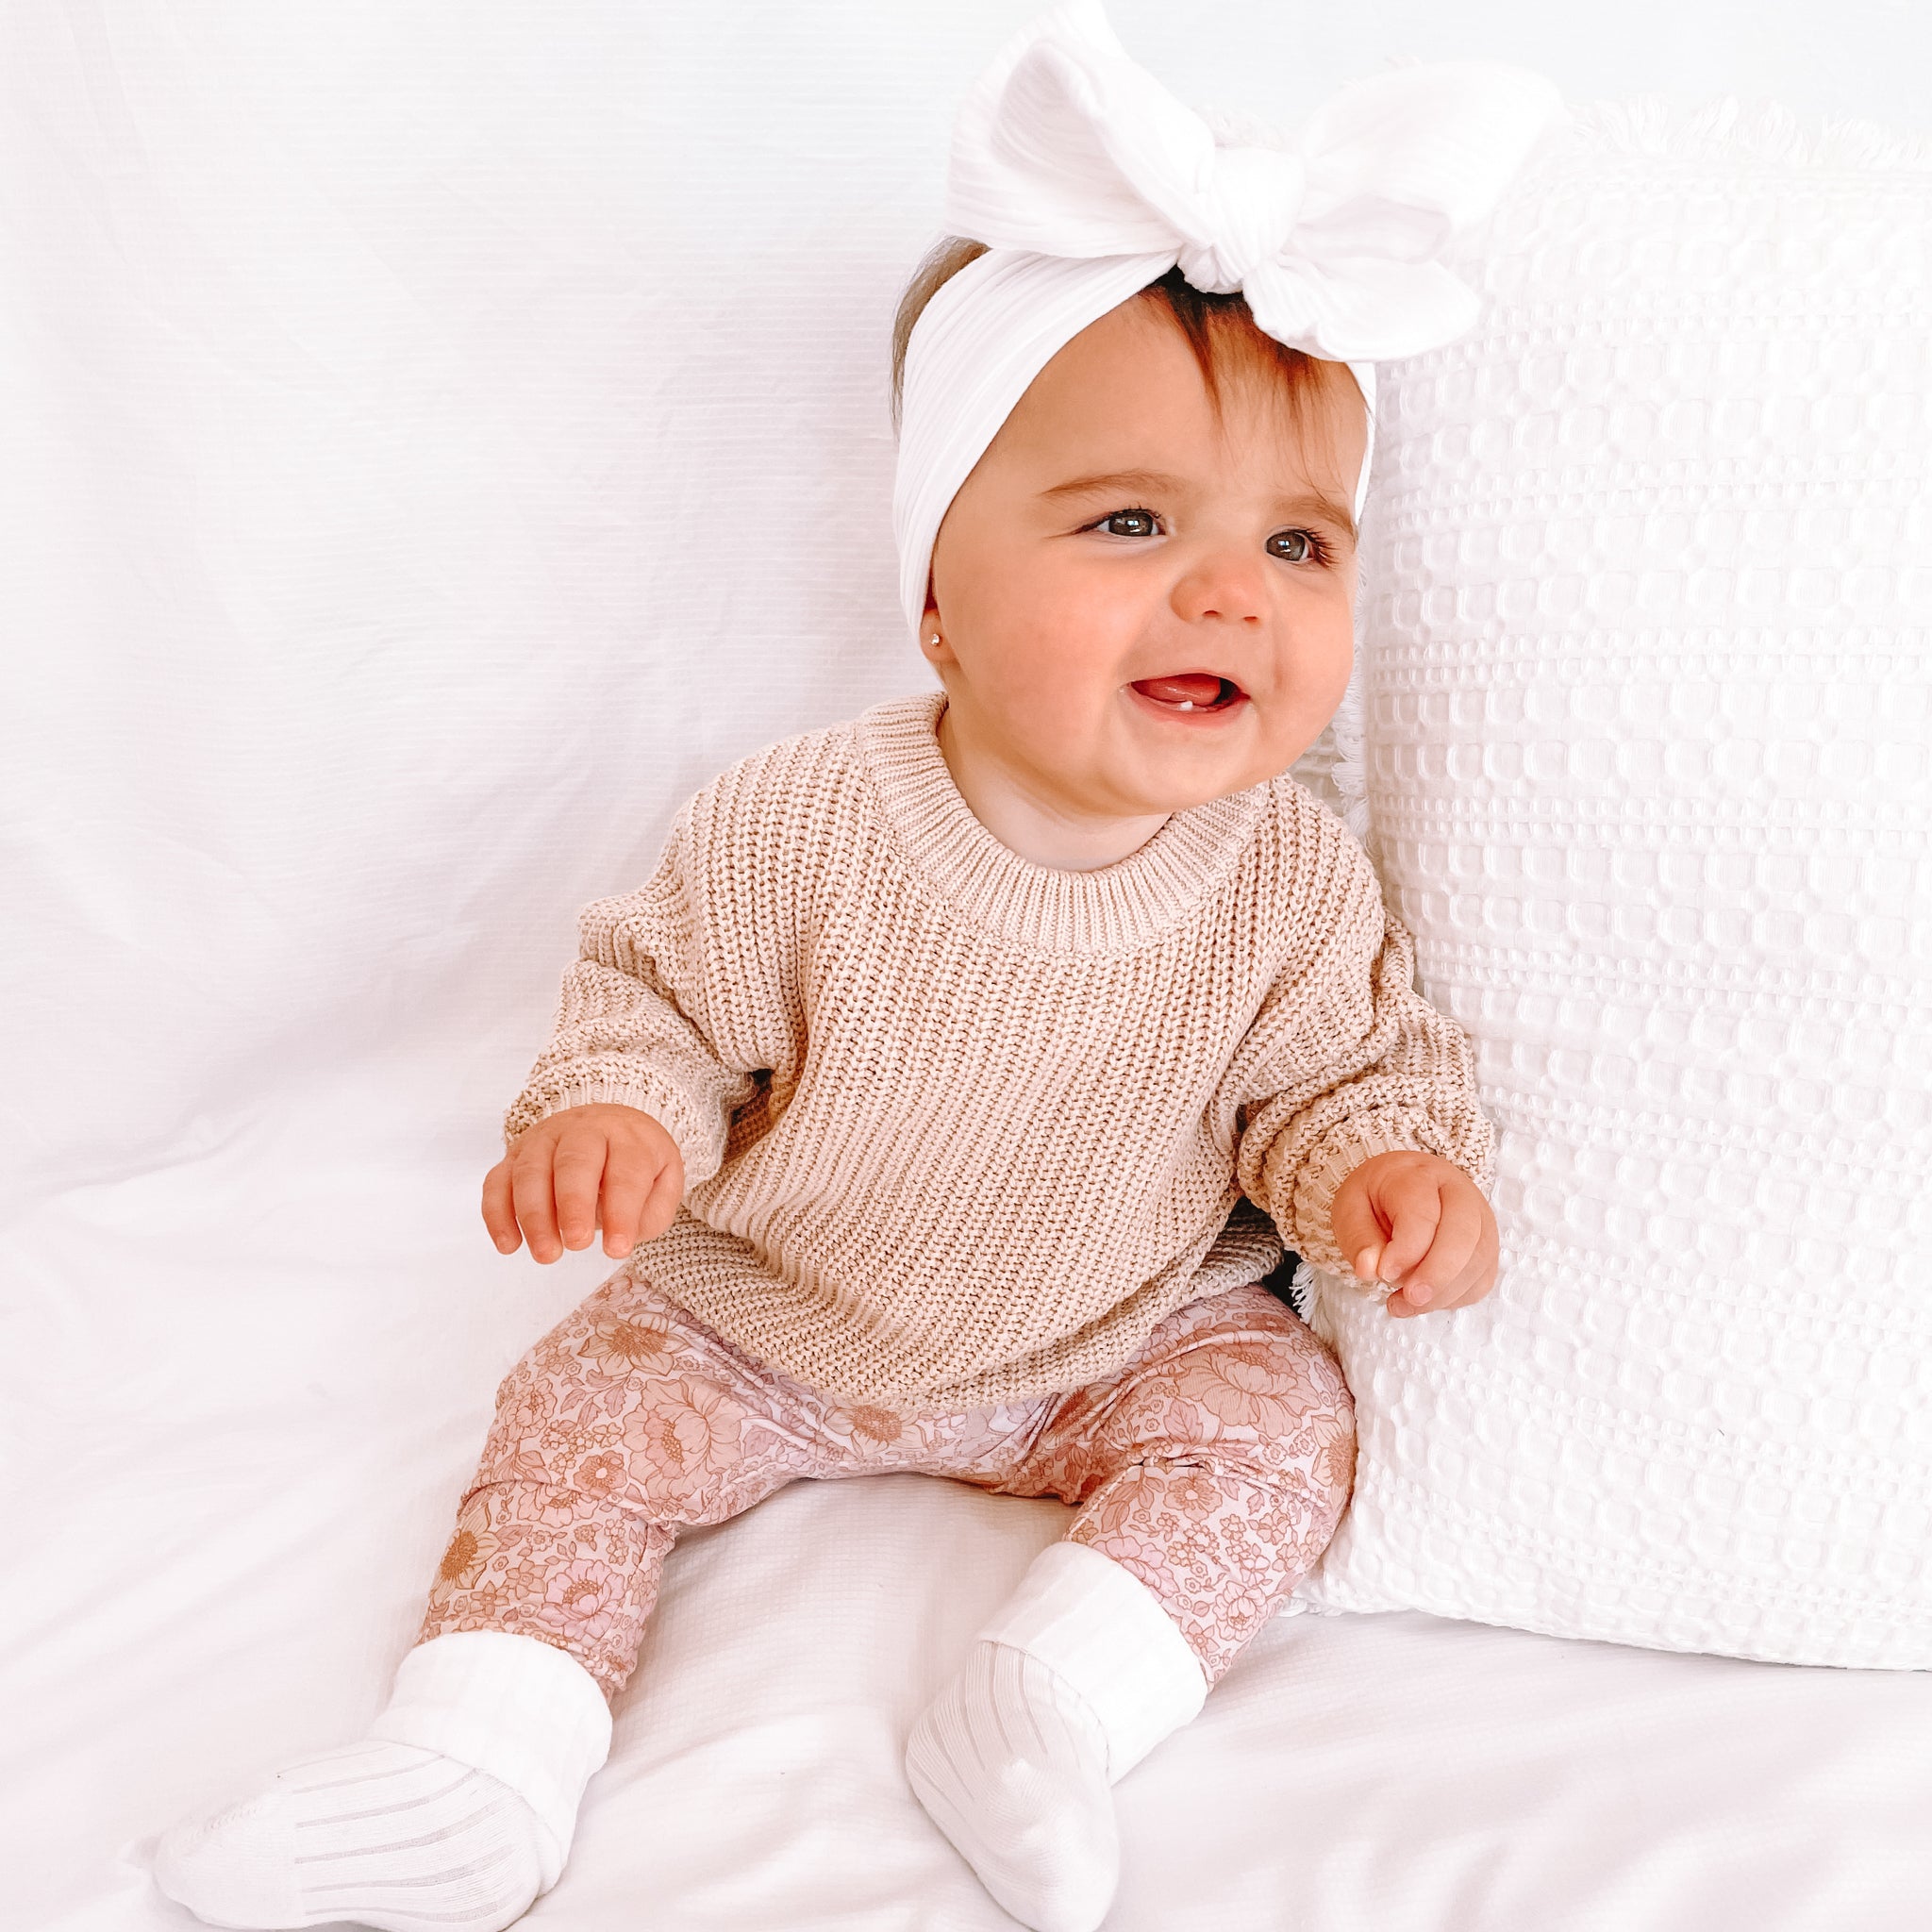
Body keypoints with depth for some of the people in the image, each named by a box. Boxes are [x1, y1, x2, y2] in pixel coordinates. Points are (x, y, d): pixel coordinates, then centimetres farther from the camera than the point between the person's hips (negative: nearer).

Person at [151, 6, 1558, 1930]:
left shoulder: (1290, 880, -20)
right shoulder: (801, 826, -25)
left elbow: (1342, 1070, -5)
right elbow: (660, 989, -11)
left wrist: (1386, 1164, -26)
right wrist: (610, 1108, -31)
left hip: (1129, 1338, 1)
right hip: (762, 1322, 0)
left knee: (1276, 1417, -16)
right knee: (583, 1415, -9)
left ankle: (1063, 1691, -16)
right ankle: (477, 1763, -2)